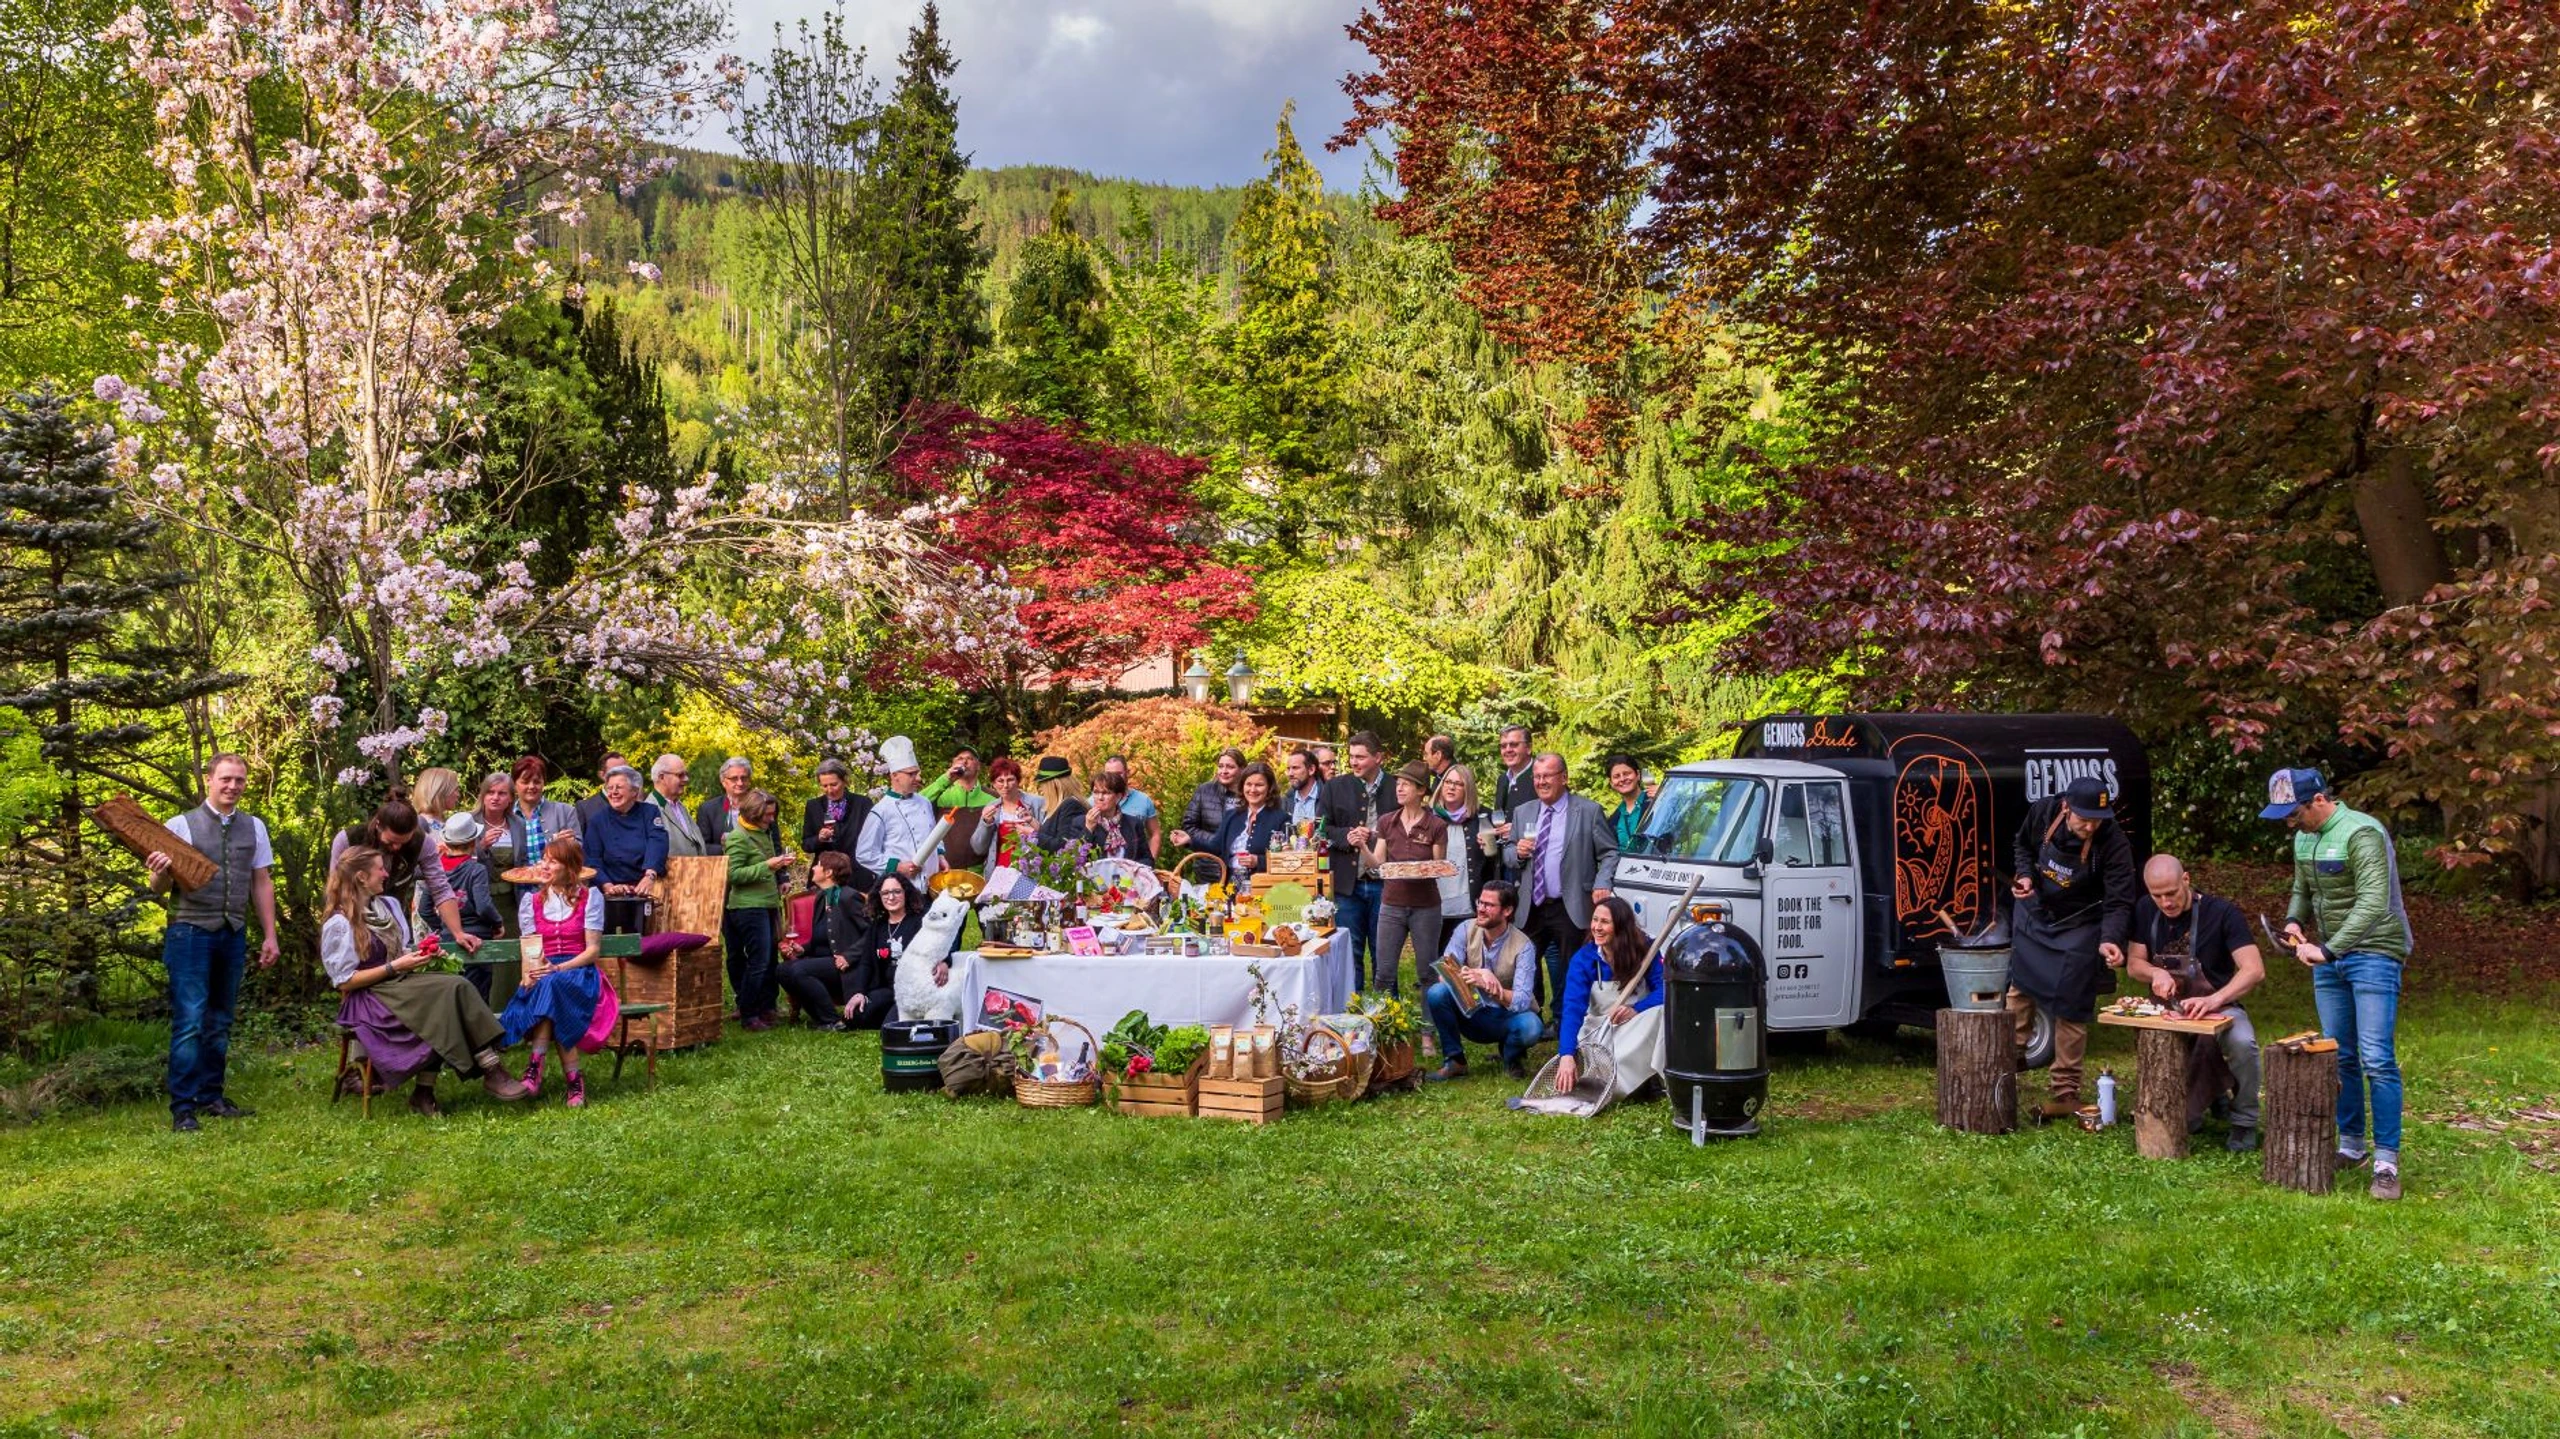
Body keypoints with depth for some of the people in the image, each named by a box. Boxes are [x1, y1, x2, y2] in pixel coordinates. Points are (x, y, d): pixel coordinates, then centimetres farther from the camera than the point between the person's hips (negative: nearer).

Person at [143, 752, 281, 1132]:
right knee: (189, 1022, -8)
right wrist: (160, 872, -26)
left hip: (233, 934, 4)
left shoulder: (254, 827, 10)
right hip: (190, 932, -4)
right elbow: (160, 887, -2)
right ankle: (182, 1108, -3)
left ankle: (211, 1096, 21)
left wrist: (269, 936, 11)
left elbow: (262, 883, 14)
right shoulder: (181, 825, -2)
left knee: (220, 1022, 12)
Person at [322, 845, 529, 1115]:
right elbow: (344, 981, -12)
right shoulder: (338, 925, -9)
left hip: (400, 983, 7)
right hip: (367, 999, -7)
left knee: (456, 987, -24)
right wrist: (395, 967, -15)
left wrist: (417, 954, 1)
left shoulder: (389, 905, 14)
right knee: (444, 992, -29)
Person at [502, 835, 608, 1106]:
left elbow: (593, 950, 0)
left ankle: (536, 1068, -41)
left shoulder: (590, 897, 8)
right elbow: (529, 951, 6)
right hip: (542, 979, 2)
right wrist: (529, 973, -18)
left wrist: (558, 968, -17)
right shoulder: (531, 900, 16)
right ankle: (573, 1079, -39)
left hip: (579, 973, -2)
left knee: (552, 984, -38)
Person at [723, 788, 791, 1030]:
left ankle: (765, 1008, 17)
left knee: (768, 959, 9)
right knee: (758, 961, -9)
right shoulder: (738, 837, -10)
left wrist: (780, 864, 8)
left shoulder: (764, 833, 16)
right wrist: (767, 866, -21)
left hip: (767, 904, 9)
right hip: (748, 907, -9)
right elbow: (733, 874, -16)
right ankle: (748, 1015, -2)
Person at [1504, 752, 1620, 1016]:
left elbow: (1610, 853, -2)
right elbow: (1507, 855, 18)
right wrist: (1517, 852, -5)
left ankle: (1565, 1033, 13)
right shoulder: (1522, 813, 12)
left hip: (1571, 911, -4)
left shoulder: (1589, 812, -1)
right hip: (1531, 909, 4)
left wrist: (1602, 884, -17)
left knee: (1571, 979, 2)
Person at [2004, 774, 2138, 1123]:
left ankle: (2064, 1092, 7)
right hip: (2033, 915, 4)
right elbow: (2022, 846, 5)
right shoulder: (2042, 812, -18)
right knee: (2020, 986, 15)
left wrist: (2110, 940, -42)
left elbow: (2119, 902, -26)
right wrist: (2026, 876, -13)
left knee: (2070, 1010, -3)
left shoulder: (2114, 844, -28)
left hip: (2078, 928, -4)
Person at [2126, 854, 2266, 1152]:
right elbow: (2134, 964, 5)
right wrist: (2156, 973, -19)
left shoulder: (2221, 912, -15)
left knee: (2242, 1042, -38)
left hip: (2218, 1008, -3)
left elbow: (2254, 970, -23)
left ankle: (2244, 1123, -13)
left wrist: (2214, 1000, -38)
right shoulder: (2145, 910, -1)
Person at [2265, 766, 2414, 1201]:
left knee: (2377, 1060, -10)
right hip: (2328, 958, 8)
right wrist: (2293, 921, 0)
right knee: (2339, 1059, 11)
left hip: (2372, 955, -8)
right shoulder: (2304, 838, 8)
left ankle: (2386, 1163, -8)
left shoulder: (2361, 834, -19)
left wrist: (2328, 950, -31)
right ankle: (2351, 1146, 21)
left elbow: (2373, 904, -27)